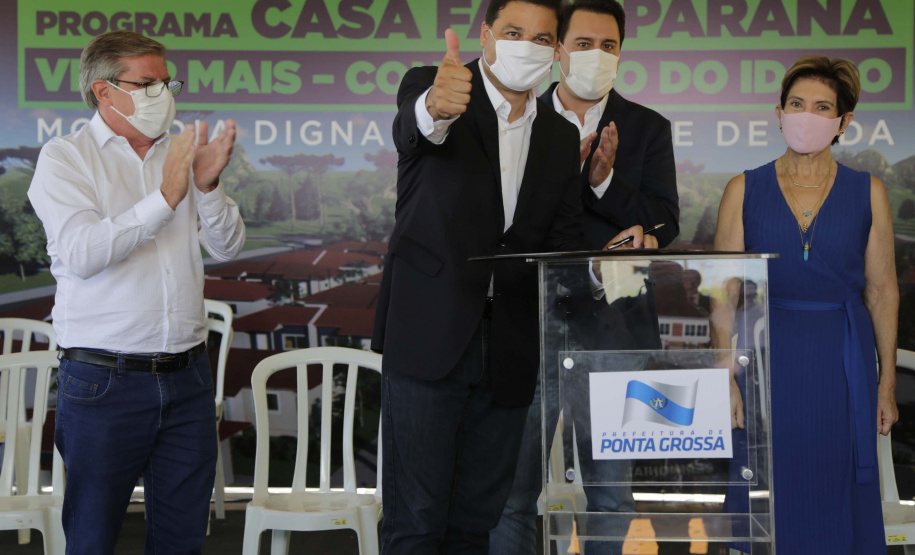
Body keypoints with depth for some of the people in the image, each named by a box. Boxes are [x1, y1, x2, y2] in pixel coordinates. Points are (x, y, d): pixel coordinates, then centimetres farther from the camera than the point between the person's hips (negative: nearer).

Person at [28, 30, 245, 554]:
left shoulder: (180, 153, 12)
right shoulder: (65, 157, -2)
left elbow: (228, 247, 8)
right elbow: (81, 253, -17)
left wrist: (208, 185, -10)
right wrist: (165, 198, -21)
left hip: (187, 377, 4)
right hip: (103, 380, -4)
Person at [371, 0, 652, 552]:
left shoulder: (562, 138, 14)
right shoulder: (428, 87, -2)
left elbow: (565, 243, 15)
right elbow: (413, 128, -27)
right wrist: (436, 107, -52)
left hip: (509, 350, 5)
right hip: (430, 335, -5)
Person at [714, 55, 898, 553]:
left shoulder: (867, 193, 3)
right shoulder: (744, 190, 2)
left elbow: (882, 293, 5)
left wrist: (886, 384, 2)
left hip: (842, 362, 0)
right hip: (768, 359, 0)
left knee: (838, 489, 4)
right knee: (772, 494, 3)